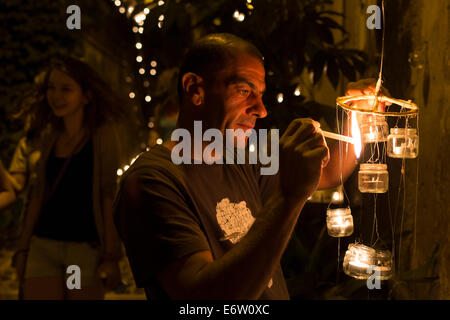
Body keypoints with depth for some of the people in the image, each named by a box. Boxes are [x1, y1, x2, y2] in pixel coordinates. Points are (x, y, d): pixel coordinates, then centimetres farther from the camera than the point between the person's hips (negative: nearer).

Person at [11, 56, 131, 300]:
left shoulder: (104, 134, -5)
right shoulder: (48, 137, 11)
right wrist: (23, 247, 14)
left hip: (86, 249, -4)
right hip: (43, 247, 4)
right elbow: (37, 195, 15)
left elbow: (110, 197, -9)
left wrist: (111, 255, -13)